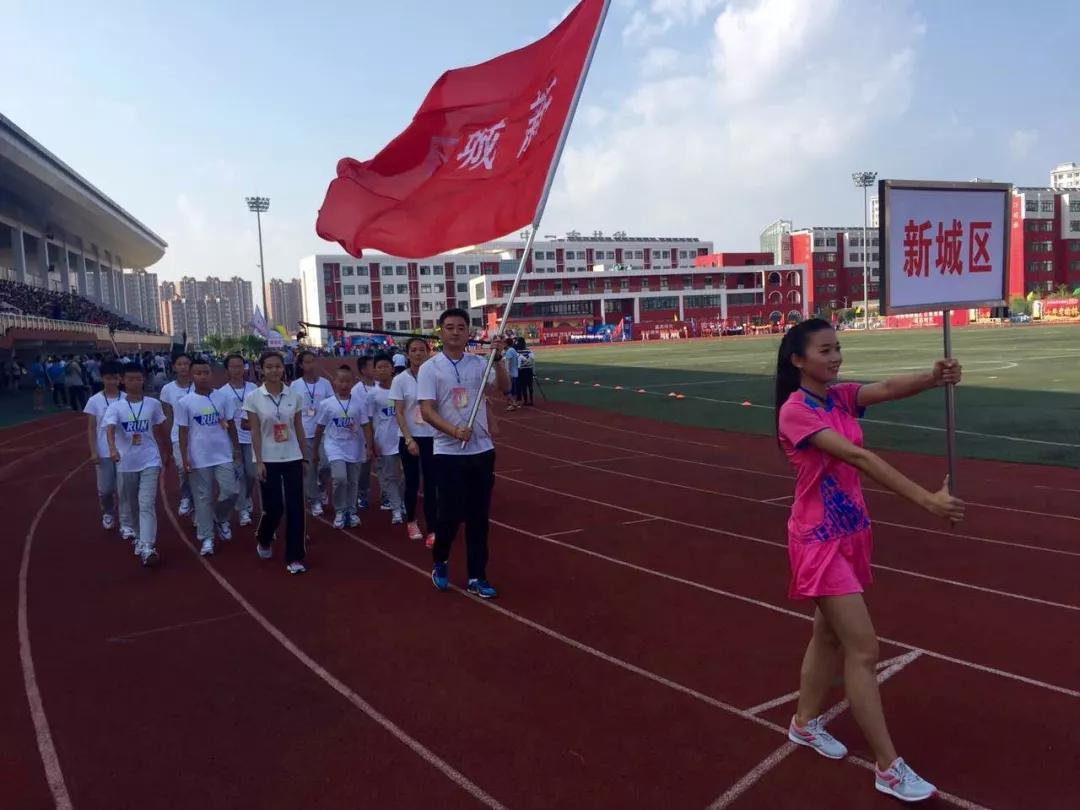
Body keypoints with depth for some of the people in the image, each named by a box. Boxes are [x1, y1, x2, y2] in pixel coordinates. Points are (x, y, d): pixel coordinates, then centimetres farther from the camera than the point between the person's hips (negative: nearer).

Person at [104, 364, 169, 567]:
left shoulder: (153, 404, 0)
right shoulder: (115, 407, -6)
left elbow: (161, 429, 13)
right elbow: (110, 429, -22)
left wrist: (165, 452, 21)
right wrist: (113, 449, -41)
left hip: (150, 461, -1)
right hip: (126, 463, 1)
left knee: (147, 504, -11)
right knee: (133, 505, 16)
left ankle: (147, 548, -17)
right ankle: (141, 538, 36)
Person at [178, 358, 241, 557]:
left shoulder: (223, 397, 0)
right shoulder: (185, 402, -4)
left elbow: (231, 425, 7)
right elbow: (183, 432, -2)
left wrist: (236, 447, 7)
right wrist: (184, 458, -6)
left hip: (223, 455, 1)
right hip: (199, 458, -1)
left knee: (231, 491, -4)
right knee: (203, 498, 5)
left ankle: (220, 519, 25)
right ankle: (206, 538, 13)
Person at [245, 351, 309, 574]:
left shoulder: (294, 396, 1)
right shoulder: (253, 398, -5)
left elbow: (299, 429, 6)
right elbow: (255, 432, -6)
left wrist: (305, 457, 6)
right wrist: (259, 462, -10)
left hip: (292, 458, 2)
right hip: (269, 460, -2)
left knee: (295, 507, -2)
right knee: (274, 508, 3)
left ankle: (294, 558, 6)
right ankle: (263, 540, 35)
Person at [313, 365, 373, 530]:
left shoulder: (360, 403, -3)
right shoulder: (326, 404, -5)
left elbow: (366, 426, -1)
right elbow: (320, 428, 4)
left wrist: (369, 447, -9)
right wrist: (315, 451, 9)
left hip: (354, 448, 2)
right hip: (335, 447, -2)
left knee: (353, 481, 11)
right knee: (340, 478, -18)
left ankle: (351, 511, 28)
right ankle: (340, 511, 1)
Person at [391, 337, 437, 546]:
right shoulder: (400, 380, -6)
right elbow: (399, 413, -7)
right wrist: (409, 439, -15)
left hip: (432, 437, 1)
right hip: (410, 438, -1)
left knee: (431, 484, 0)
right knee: (412, 483, 11)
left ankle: (432, 531, 4)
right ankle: (411, 522, 34)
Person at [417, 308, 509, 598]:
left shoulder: (479, 363, 5)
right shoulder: (430, 368, -4)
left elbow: (502, 389, -9)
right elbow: (426, 410, -12)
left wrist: (498, 359, -24)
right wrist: (454, 431, -27)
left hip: (482, 450, 3)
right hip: (448, 453, -3)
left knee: (479, 516, 7)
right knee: (450, 514, 1)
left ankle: (477, 577, 17)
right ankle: (440, 562, 28)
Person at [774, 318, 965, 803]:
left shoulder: (842, 397, 2)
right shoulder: (795, 411, -20)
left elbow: (888, 389, -17)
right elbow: (857, 457, -30)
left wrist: (933, 378, -39)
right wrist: (927, 500, -36)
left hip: (851, 533, 8)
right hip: (820, 540, -8)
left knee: (830, 633, 20)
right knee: (864, 648, -5)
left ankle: (805, 723, 39)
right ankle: (889, 769, 7)